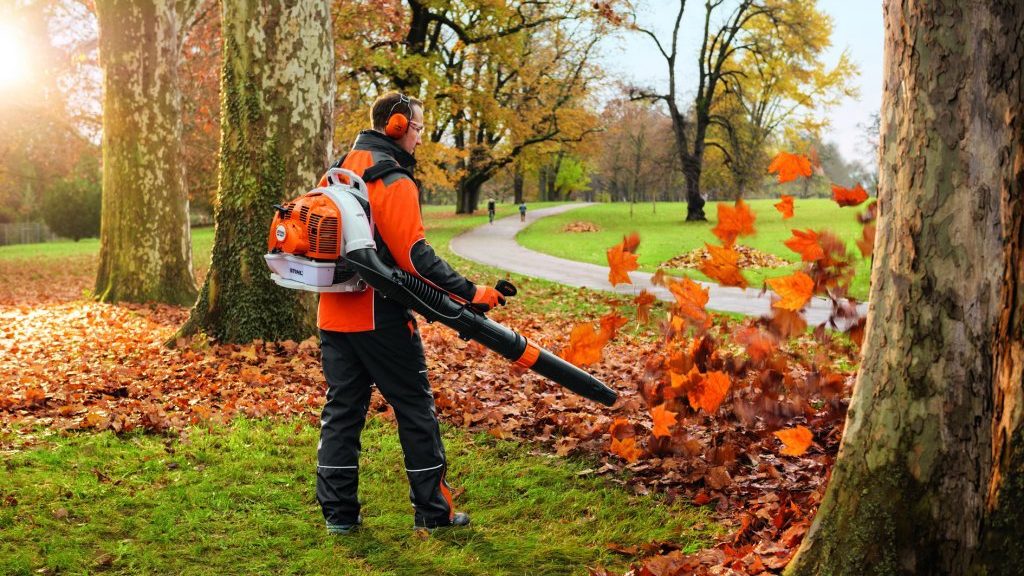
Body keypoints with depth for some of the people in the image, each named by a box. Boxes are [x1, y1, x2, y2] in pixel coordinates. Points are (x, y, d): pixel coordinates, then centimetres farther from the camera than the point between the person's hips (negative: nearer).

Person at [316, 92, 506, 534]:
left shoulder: (339, 171, 13)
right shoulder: (393, 182, -14)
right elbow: (414, 256, -22)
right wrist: (468, 293, -21)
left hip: (334, 312, 8)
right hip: (378, 316, -8)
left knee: (341, 407, 12)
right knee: (415, 408, 3)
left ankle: (338, 511, 15)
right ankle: (432, 510, 11)